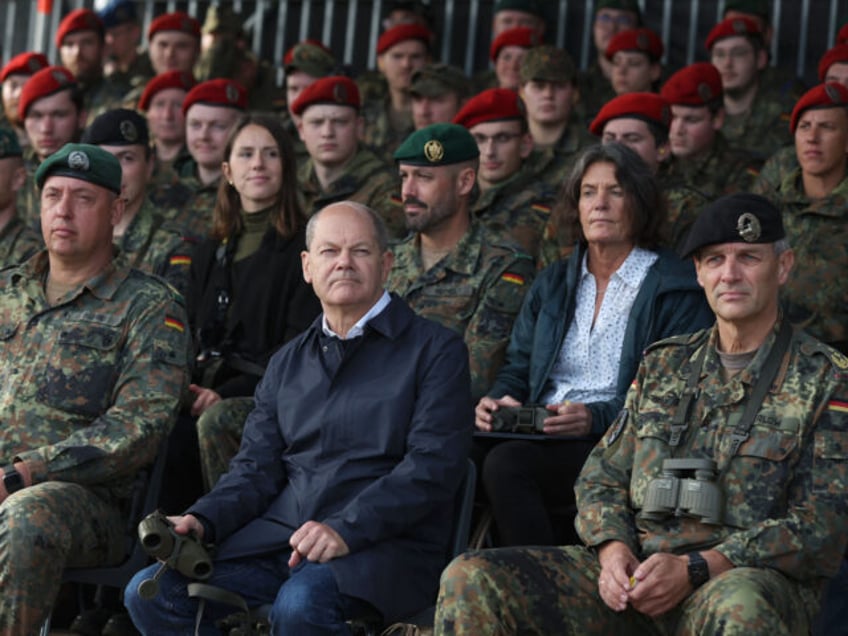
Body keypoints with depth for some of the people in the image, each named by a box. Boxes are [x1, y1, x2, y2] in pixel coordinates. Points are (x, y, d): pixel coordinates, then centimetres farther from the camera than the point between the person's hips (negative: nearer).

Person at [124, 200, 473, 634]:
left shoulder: (436, 350, 3)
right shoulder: (288, 362, 22)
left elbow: (433, 466, -8)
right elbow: (257, 467, 18)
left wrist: (345, 530, -21)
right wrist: (202, 520, -4)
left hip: (384, 545, -5)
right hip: (278, 534, 6)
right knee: (150, 593, -15)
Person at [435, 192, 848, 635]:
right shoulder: (663, 365, 19)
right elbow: (602, 477, 19)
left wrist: (695, 569, -15)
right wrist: (612, 548, -5)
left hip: (752, 576, -4)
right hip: (636, 572, 4)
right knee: (469, 582, -17)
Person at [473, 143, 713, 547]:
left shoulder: (677, 290, 4)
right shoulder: (551, 283, 24)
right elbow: (518, 366, 23)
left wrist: (596, 417, -19)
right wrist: (500, 400, -1)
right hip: (541, 436, 5)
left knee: (507, 464, -34)